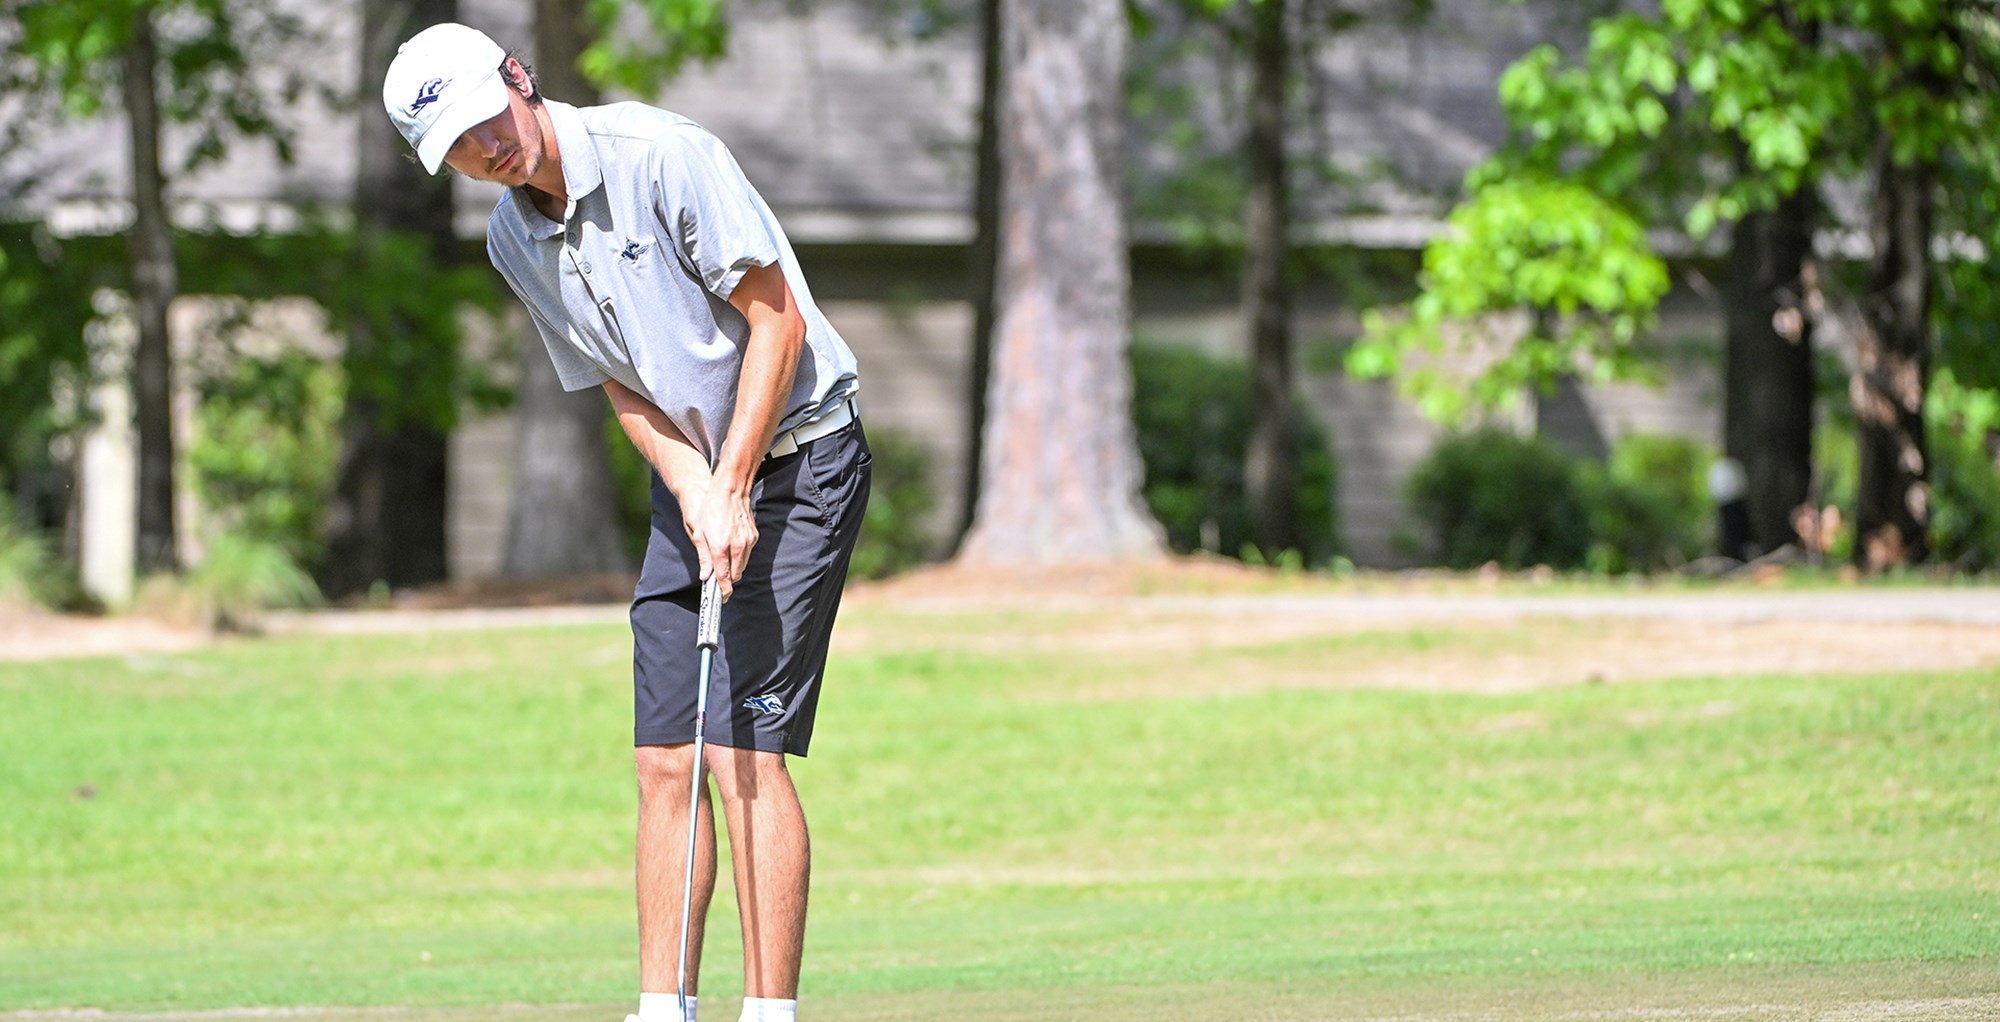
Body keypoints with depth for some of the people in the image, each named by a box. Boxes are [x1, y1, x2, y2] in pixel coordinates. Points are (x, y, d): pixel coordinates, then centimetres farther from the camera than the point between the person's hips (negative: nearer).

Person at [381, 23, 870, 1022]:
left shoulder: (663, 156, -19)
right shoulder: (513, 239, 2)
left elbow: (778, 318, -17)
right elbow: (623, 385, 6)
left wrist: (734, 490, -18)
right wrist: (695, 495, -12)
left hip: (797, 455, -7)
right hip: (693, 475, 7)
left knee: (744, 746, -14)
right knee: (664, 760, 1)